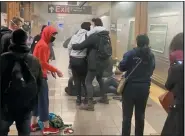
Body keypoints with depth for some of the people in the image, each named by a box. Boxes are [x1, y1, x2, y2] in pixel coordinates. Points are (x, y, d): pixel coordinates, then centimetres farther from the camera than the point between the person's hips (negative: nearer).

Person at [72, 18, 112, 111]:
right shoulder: (106, 35, 7)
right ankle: (104, 97, 35)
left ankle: (90, 104, -6)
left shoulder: (94, 36, -18)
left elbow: (81, 46, -15)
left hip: (95, 63, -9)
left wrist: (72, 46, 1)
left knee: (88, 81, -2)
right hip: (104, 62, 9)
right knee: (99, 78, 29)